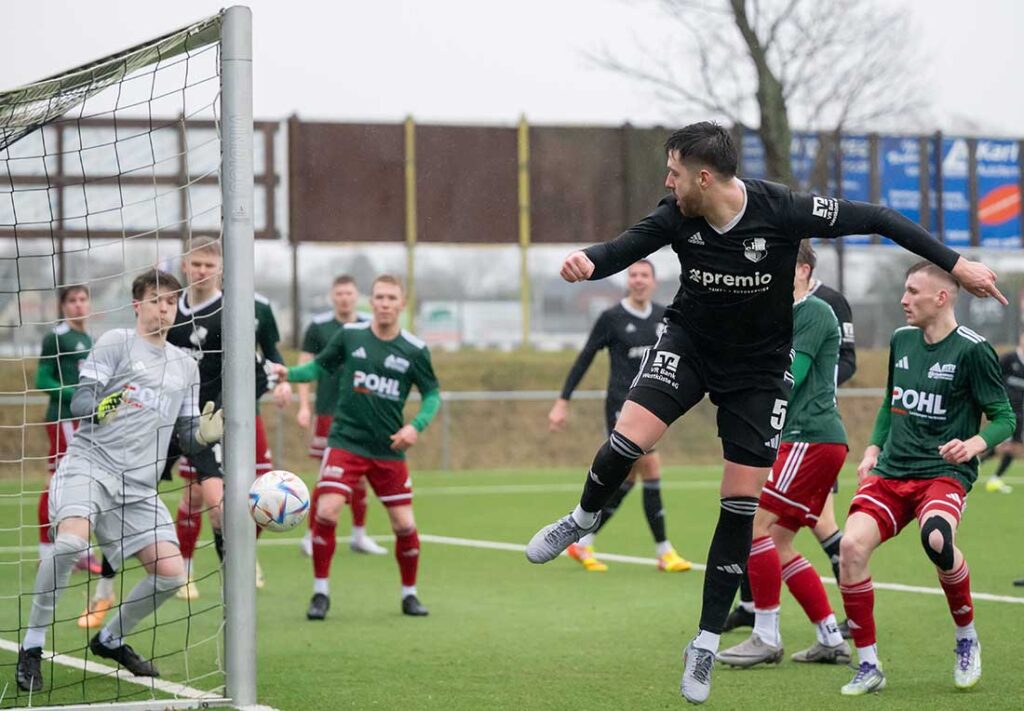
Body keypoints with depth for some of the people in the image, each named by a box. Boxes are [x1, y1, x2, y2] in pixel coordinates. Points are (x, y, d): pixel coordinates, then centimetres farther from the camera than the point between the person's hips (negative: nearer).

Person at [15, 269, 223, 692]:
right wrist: (103, 406, -29)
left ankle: (110, 640, 20)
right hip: (89, 463, -5)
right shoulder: (116, 343, 3)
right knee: (71, 540, -32)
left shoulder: (186, 367, 19)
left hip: (139, 485, 6)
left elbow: (186, 438, 20)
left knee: (170, 573, -5)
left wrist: (207, 434, -3)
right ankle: (32, 645, -17)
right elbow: (80, 401, -6)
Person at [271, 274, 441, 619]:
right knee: (326, 512, -15)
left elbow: (432, 393, 6)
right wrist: (290, 373, -9)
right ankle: (321, 592, 1)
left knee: (404, 525, 1)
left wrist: (416, 425, -10)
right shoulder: (350, 335, -3)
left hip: (389, 449, 1)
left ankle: (409, 594, 23)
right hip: (345, 443, -1)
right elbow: (320, 365, 9)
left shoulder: (415, 350, -4)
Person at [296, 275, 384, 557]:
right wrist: (304, 406, -7)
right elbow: (304, 367, 0)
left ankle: (359, 534, 17)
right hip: (329, 413, -3)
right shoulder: (318, 326, -1)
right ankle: (312, 535, 1)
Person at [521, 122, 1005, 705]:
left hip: (759, 367, -1)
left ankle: (707, 643, 12)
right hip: (689, 343, 1)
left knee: (741, 503, -1)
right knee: (629, 439, -22)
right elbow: (625, 249, -19)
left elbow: (876, 219, -18)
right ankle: (584, 518, 11)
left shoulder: (783, 211, -26)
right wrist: (587, 261, -45)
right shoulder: (677, 217, -17)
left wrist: (953, 262, -17)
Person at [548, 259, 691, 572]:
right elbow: (584, 359, -3)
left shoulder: (663, 316, 8)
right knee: (652, 468, -14)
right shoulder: (612, 318, -7)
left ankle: (582, 543, 22)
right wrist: (562, 402, -5)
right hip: (622, 405, -6)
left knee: (626, 481, 9)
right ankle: (664, 552, -8)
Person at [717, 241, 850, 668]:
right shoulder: (783, 315, 22)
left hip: (811, 438, -10)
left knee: (755, 523, -14)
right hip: (800, 440, 10)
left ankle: (766, 639, -11)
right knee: (778, 542, 8)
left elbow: (790, 377, -16)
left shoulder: (814, 312, -8)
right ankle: (831, 641, 11)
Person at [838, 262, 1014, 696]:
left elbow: (1004, 418, -4)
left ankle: (967, 639, -6)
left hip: (944, 473, -5)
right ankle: (868, 667, -7)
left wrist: (973, 445, -23)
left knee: (936, 538, -36)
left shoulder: (972, 350, -7)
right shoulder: (901, 340, 11)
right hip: (891, 470, 6)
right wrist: (873, 449, 14)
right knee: (852, 546, -20)